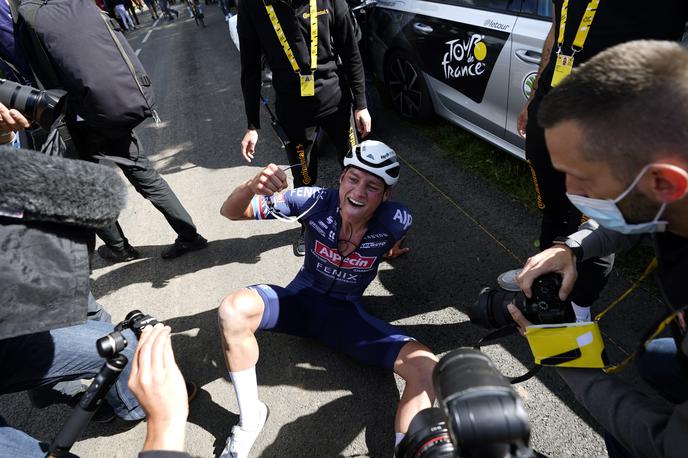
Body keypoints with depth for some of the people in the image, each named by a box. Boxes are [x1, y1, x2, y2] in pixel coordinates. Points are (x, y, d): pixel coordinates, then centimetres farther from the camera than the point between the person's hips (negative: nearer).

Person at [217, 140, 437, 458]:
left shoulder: (396, 220, -22)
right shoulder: (315, 201, -23)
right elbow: (230, 213, -19)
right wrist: (252, 187, -40)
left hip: (346, 313, 0)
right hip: (300, 300, 1)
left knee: (426, 368, -21)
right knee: (233, 309, -30)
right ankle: (250, 419, -7)